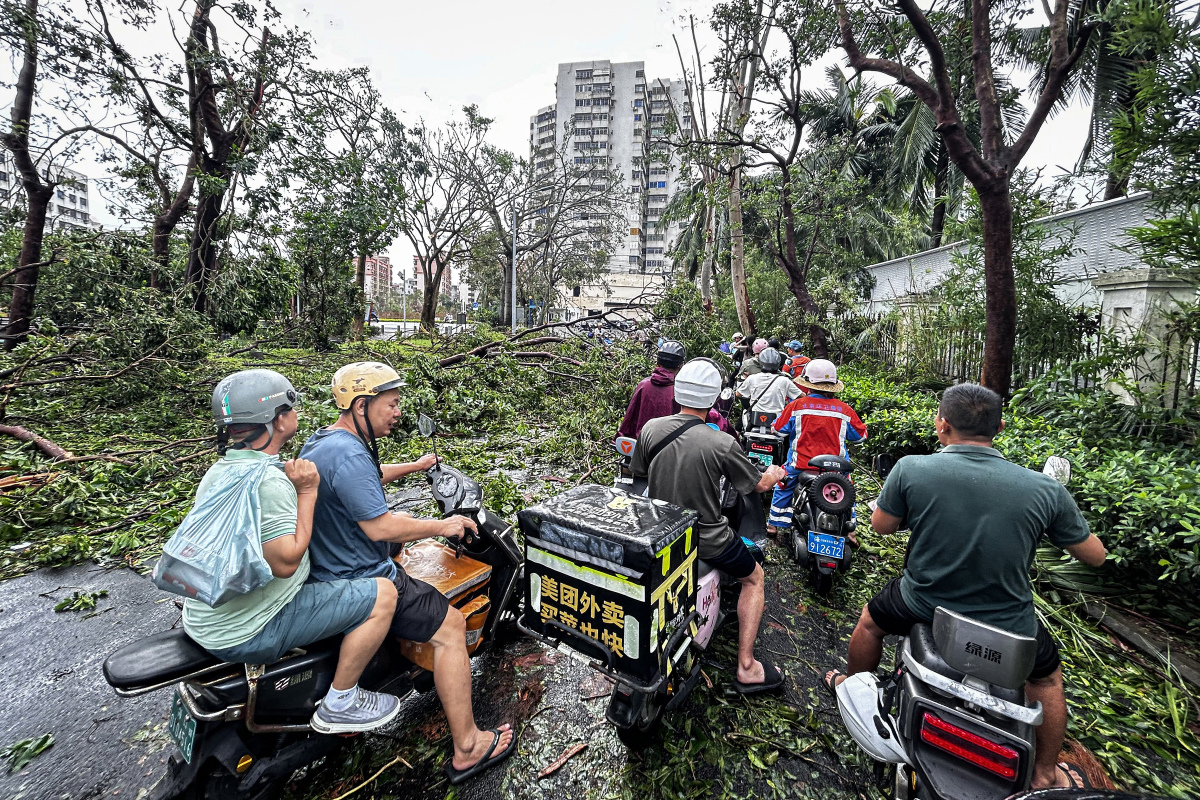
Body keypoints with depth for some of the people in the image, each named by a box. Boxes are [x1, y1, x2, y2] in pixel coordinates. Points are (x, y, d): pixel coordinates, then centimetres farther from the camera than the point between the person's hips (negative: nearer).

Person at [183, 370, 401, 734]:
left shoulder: (221, 469, 6)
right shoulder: (268, 481, -28)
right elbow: (286, 560, -29)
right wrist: (308, 492, -23)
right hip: (247, 633, -10)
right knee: (382, 595, -13)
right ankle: (338, 704, 5)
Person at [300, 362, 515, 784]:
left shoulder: (320, 440, 6)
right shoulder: (348, 455, -28)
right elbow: (379, 527, -28)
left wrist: (414, 466, 33)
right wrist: (442, 526, -16)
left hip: (327, 567, 11)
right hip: (357, 584, -10)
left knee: (407, 519, 32)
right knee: (451, 626, -7)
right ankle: (467, 749, 5)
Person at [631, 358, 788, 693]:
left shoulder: (650, 429, -12)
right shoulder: (721, 444, -23)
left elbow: (639, 472, 5)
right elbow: (759, 484, -6)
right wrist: (775, 474, 17)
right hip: (707, 540, -5)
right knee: (754, 578, 22)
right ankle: (746, 667, 22)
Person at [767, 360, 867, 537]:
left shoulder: (796, 405, -10)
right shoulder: (844, 409, -5)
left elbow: (779, 429, 0)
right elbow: (860, 435, 8)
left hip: (801, 465, -1)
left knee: (783, 488, 23)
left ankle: (776, 524, 31)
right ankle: (849, 530, 35)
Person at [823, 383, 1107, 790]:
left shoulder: (911, 469, -23)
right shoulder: (1045, 490, -17)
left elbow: (881, 525, -7)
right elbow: (1095, 555, -1)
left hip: (924, 609, -1)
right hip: (1008, 627, 2)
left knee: (871, 619, 31)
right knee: (1047, 675, 35)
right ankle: (1045, 775, 52)